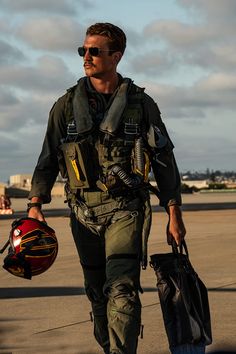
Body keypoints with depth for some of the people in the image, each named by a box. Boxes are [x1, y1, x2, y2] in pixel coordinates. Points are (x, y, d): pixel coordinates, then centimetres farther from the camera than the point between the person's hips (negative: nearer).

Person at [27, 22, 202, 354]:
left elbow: (164, 161, 6)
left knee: (122, 291, -17)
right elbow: (48, 160, 7)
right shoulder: (67, 105, 7)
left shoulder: (141, 103, 3)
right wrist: (35, 205, -6)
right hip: (84, 212, 3)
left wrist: (174, 214, 2)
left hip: (127, 209, -3)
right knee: (97, 293, 11)